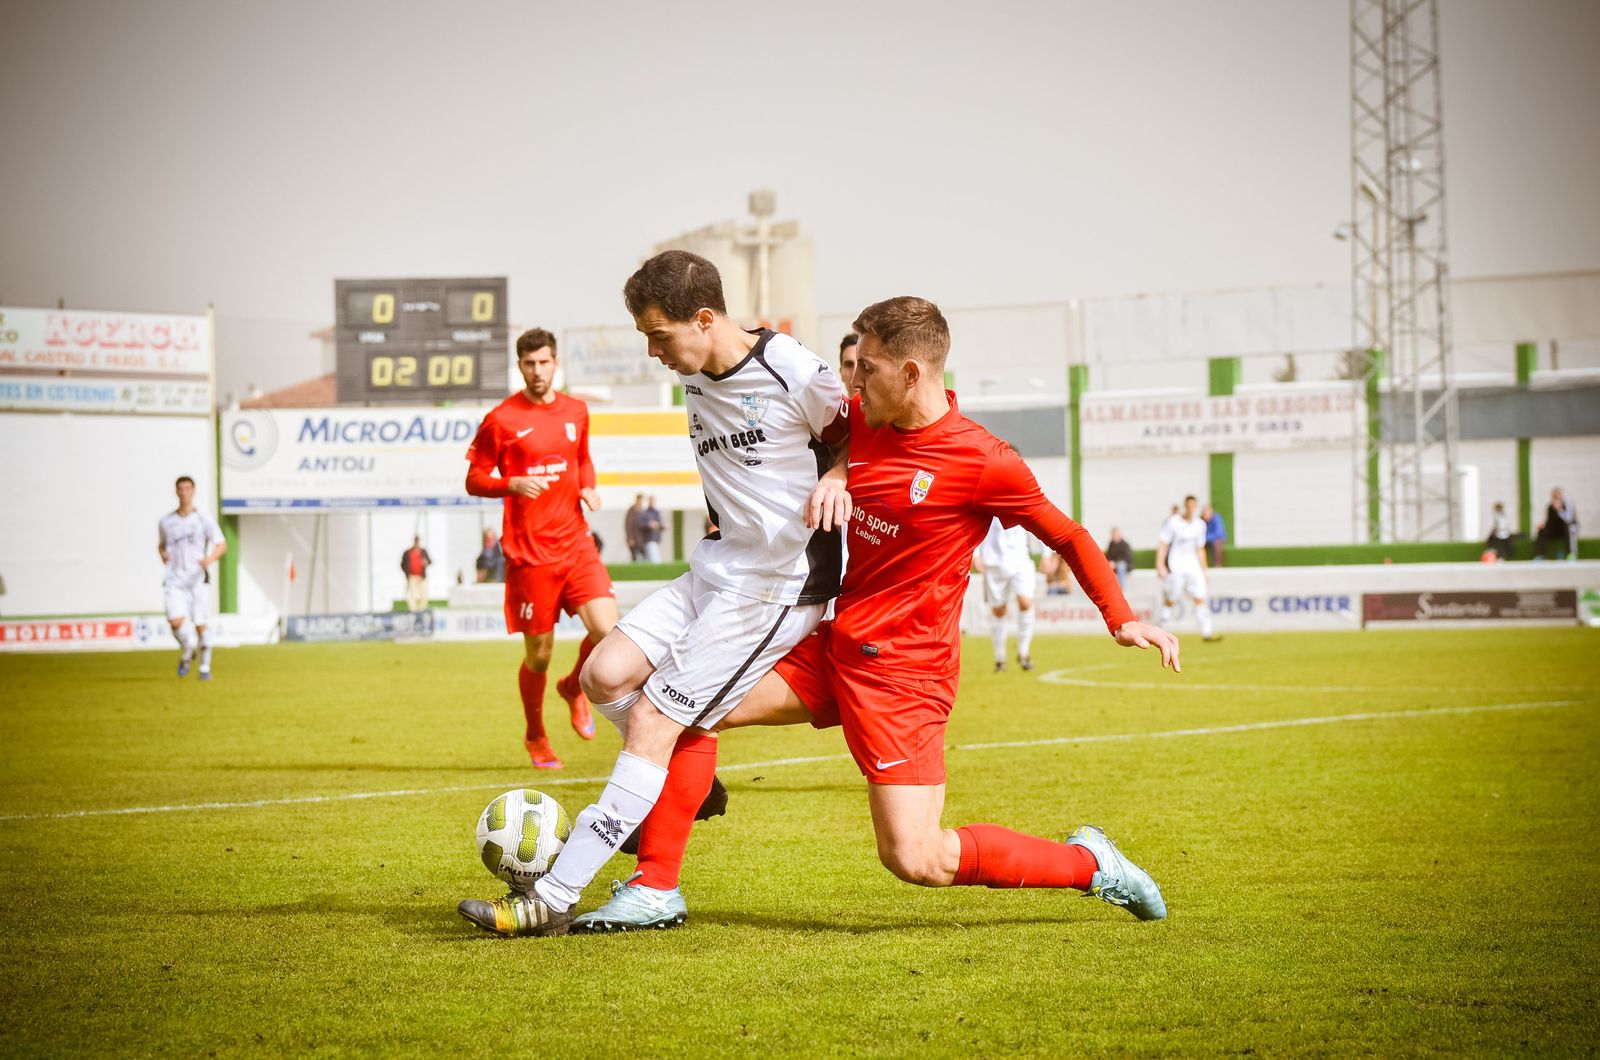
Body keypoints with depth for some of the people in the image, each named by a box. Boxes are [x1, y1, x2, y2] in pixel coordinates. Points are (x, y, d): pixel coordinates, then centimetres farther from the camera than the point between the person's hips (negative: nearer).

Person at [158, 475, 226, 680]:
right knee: (176, 621, -16)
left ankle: (205, 667, 14)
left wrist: (210, 559, -18)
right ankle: (187, 653, 13)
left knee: (200, 624, -1)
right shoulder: (166, 522, 9)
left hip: (198, 579, -1)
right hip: (174, 580, 1)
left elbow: (221, 545, 2)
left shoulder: (204, 520, 1)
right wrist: (163, 555, 1)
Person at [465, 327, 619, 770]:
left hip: (576, 544, 3)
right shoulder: (501, 420, -4)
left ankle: (574, 688, 19)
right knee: (539, 653, 2)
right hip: (529, 554, -3)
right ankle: (535, 736, 26)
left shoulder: (576, 412, 10)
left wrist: (589, 488, 6)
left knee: (607, 630, -14)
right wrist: (512, 484, -19)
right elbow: (474, 480, 0)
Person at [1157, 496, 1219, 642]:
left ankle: (1206, 632, -11)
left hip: (1193, 564, 4)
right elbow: (1162, 544, -7)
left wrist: (1203, 570, 18)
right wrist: (1160, 565, -15)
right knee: (1170, 601, -1)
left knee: (1200, 597, -7)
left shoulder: (1200, 524, 9)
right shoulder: (1173, 522, -7)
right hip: (1175, 566, -4)